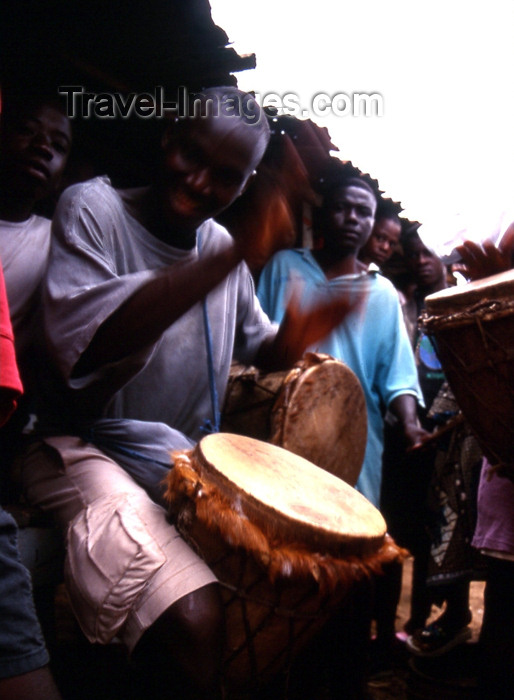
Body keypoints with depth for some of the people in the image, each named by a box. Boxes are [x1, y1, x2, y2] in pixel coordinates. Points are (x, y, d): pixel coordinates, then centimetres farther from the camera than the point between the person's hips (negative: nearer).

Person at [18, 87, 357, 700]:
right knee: (198, 623, -31)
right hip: (85, 450, -7)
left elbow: (255, 346, 21)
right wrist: (243, 251, -32)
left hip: (193, 458, 7)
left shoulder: (223, 244, 10)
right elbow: (83, 342, -28)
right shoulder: (92, 207, -9)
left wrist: (291, 338, -6)